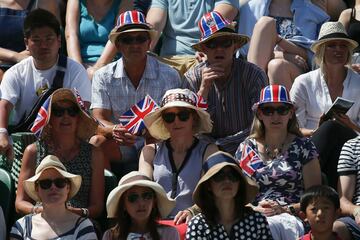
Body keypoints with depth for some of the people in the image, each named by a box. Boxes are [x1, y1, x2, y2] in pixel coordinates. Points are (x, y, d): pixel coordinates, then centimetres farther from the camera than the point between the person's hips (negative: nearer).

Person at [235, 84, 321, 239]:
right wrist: (253, 209, -4)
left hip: (290, 217, -2)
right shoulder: (246, 148, 20)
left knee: (269, 226, -41)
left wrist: (285, 209, -10)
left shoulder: (303, 146, 13)